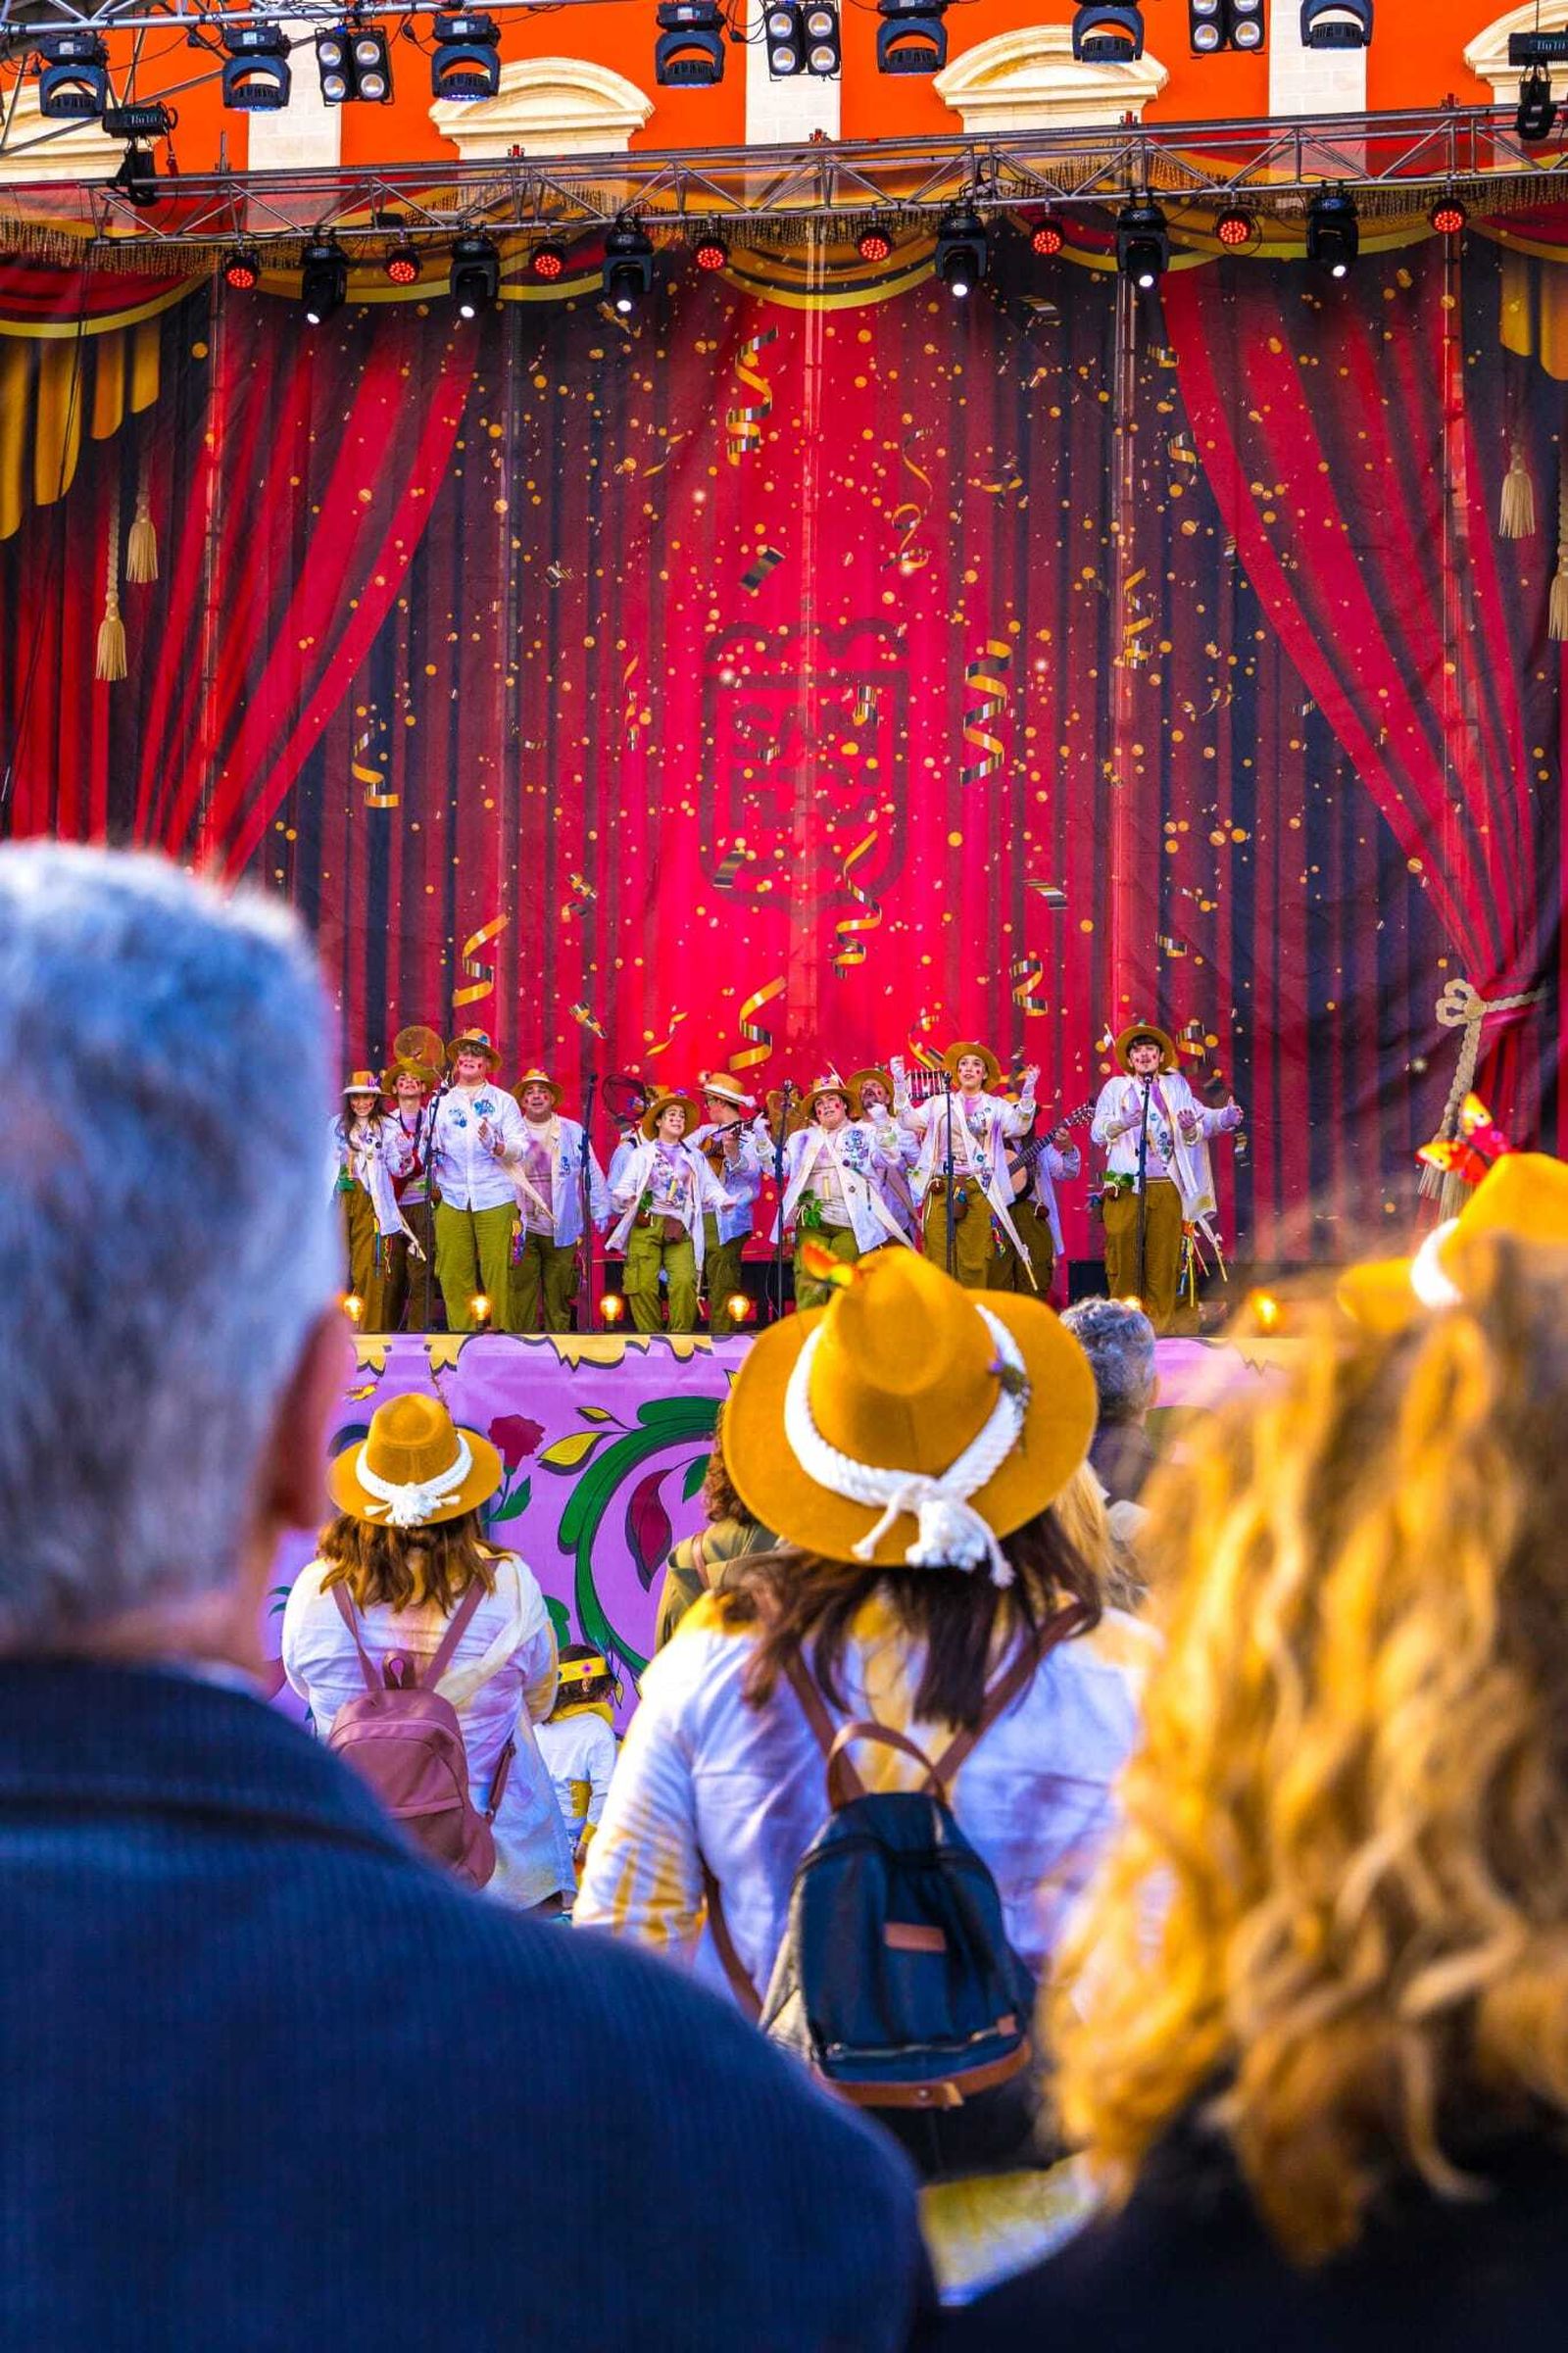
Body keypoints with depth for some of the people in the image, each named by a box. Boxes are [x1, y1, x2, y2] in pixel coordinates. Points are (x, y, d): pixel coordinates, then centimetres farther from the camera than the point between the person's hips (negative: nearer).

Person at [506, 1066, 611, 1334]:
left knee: (558, 1299, 4)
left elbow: (592, 1175, 8)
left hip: (561, 1229, 0)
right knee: (522, 1297, -2)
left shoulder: (573, 1132, 7)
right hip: (522, 1230, 0)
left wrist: (600, 1214, 1)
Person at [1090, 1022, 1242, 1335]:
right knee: (1124, 1262, -7)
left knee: (1164, 1262, -4)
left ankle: (1160, 1330, -2)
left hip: (1166, 1188, 1)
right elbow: (1097, 1132, 3)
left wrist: (1190, 1127, -15)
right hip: (1125, 1187, -1)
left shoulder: (1176, 1087, 16)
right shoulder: (1116, 1088, 13)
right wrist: (1122, 1123, -17)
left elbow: (1194, 1135, 8)